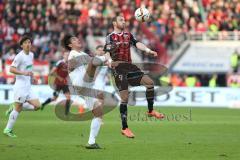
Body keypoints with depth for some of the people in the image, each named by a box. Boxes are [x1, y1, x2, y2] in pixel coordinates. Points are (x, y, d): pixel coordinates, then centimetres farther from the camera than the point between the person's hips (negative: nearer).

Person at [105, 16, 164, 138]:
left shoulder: (128, 35, 17)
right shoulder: (110, 37, 1)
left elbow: (137, 44, 1)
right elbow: (106, 52, -11)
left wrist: (147, 50, -17)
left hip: (129, 66, 6)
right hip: (118, 66, -6)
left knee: (149, 82, -9)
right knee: (124, 97, -11)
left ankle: (150, 111, 9)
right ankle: (124, 128, -5)